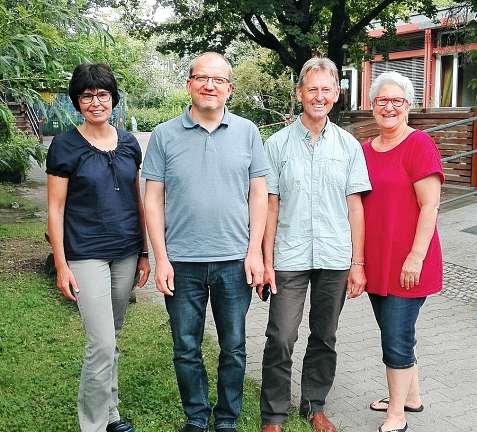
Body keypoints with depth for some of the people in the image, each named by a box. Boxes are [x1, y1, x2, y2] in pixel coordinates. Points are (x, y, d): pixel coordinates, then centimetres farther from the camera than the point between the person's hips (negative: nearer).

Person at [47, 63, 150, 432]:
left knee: (110, 339, 15)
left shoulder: (128, 143, 7)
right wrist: (61, 265, -9)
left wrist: (143, 252, 10)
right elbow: (56, 209, -5)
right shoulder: (65, 147, -6)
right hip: (86, 256, -4)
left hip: (126, 254, 4)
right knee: (102, 345, -7)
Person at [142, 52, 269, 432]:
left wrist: (255, 251, -3)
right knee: (187, 350, 12)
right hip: (182, 262, 0)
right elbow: (153, 199, 1)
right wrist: (161, 258, -5)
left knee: (234, 348, 12)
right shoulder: (164, 136, 1)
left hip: (235, 261, 0)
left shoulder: (247, 132, 3)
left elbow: (258, 194, 3)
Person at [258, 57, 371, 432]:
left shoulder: (349, 145, 5)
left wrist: (357, 263, 1)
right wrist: (266, 261, -4)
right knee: (281, 339, 0)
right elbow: (270, 205, 0)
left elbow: (354, 206, 4)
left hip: (335, 259, 2)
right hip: (289, 258, -2)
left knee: (325, 338, 13)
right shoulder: (278, 144, 0)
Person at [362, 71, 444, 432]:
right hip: (375, 262, 7)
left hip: (406, 264, -7)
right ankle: (411, 397, 37)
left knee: (396, 340, 0)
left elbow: (430, 206, -15)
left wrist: (416, 257, -18)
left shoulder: (419, 145, -11)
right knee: (398, 334, 19)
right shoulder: (366, 150, 10)